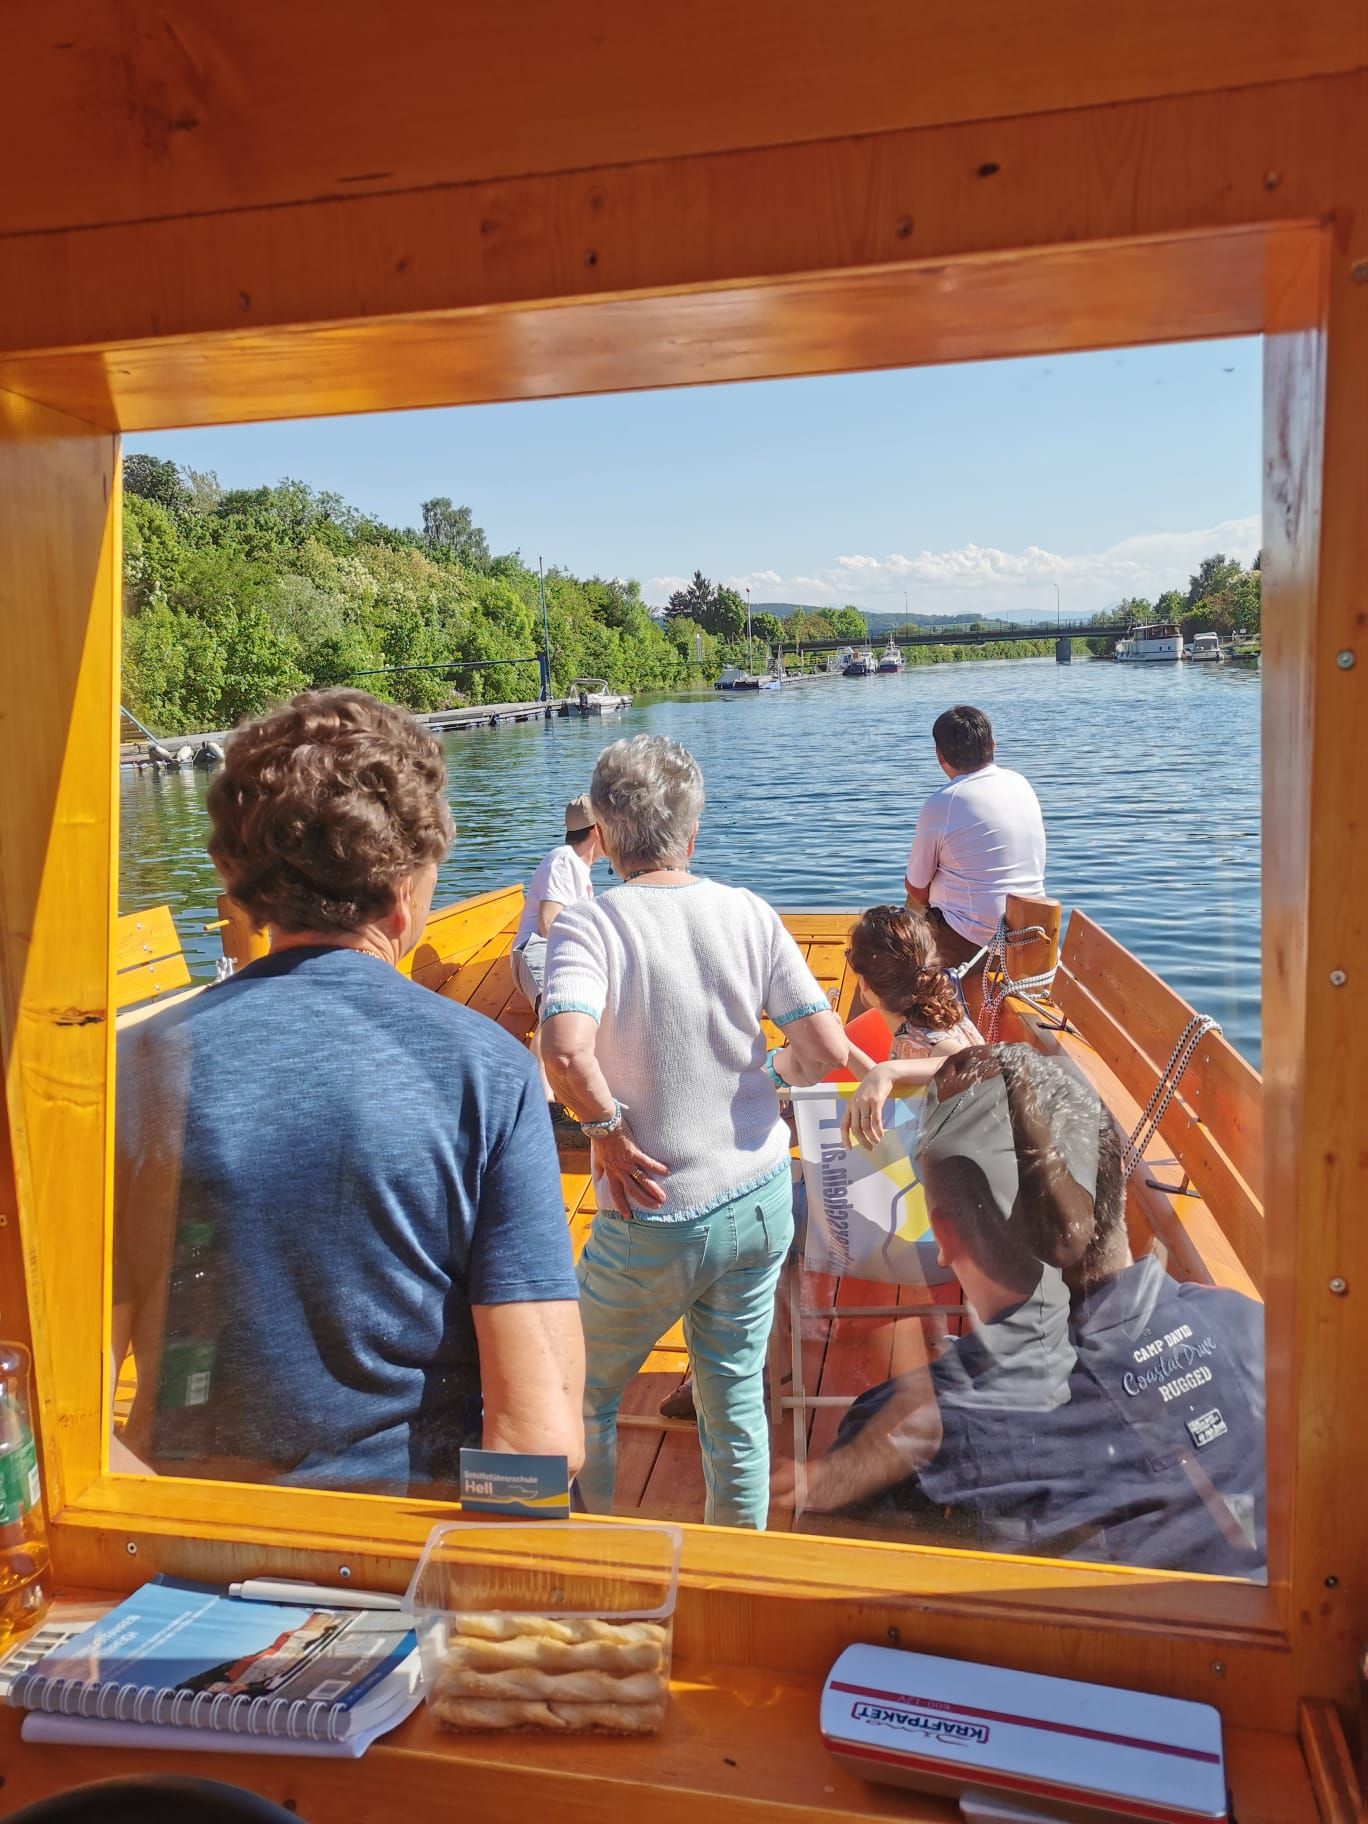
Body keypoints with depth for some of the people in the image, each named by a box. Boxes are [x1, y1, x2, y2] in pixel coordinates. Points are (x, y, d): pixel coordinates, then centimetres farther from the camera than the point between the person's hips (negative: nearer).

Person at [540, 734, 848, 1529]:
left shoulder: (588, 925, -16)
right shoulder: (750, 913, -5)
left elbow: (566, 1052, -33)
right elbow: (828, 1051, -8)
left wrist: (607, 1128, -16)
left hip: (655, 1223, -4)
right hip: (761, 1200, 4)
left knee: (585, 1395, 21)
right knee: (736, 1396, 21)